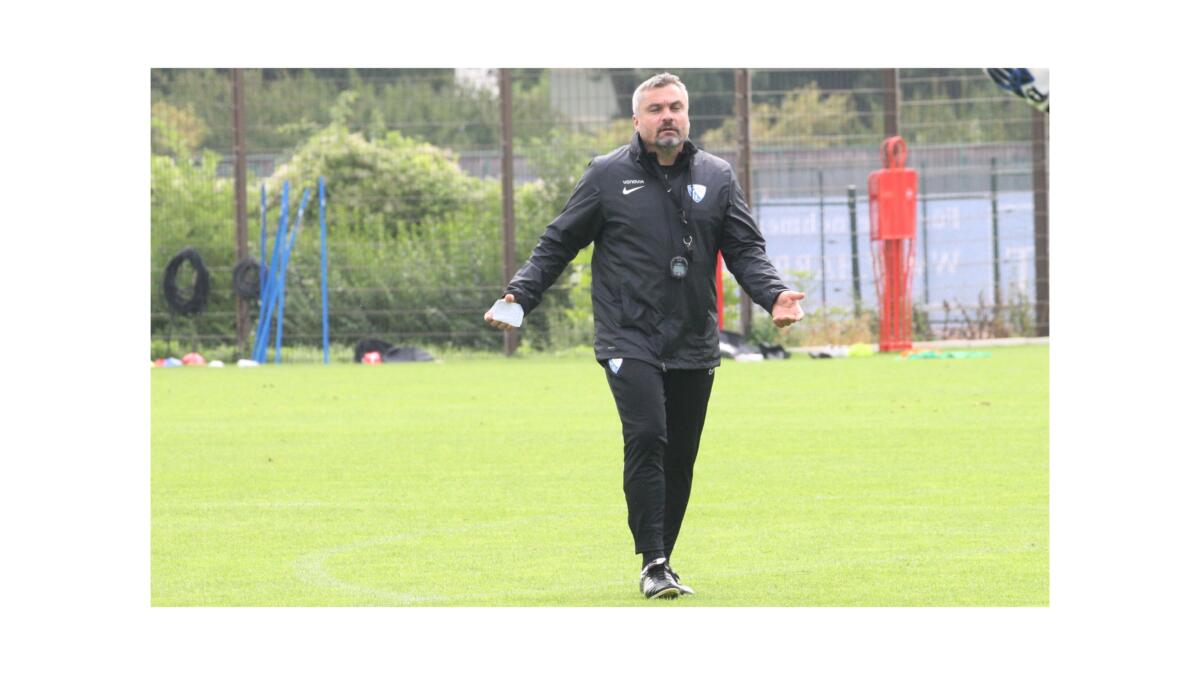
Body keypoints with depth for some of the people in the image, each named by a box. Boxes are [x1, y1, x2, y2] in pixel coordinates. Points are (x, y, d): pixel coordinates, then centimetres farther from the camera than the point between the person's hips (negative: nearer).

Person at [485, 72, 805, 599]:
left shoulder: (717, 177, 10)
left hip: (694, 344, 3)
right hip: (629, 339, -3)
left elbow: (745, 249, 10)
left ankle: (661, 562, 17)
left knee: (680, 456, 5)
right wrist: (519, 295, -4)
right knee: (646, 437, -19)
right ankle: (653, 563, -17)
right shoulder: (607, 176, 3)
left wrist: (773, 294, -8)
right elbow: (558, 244, 7)